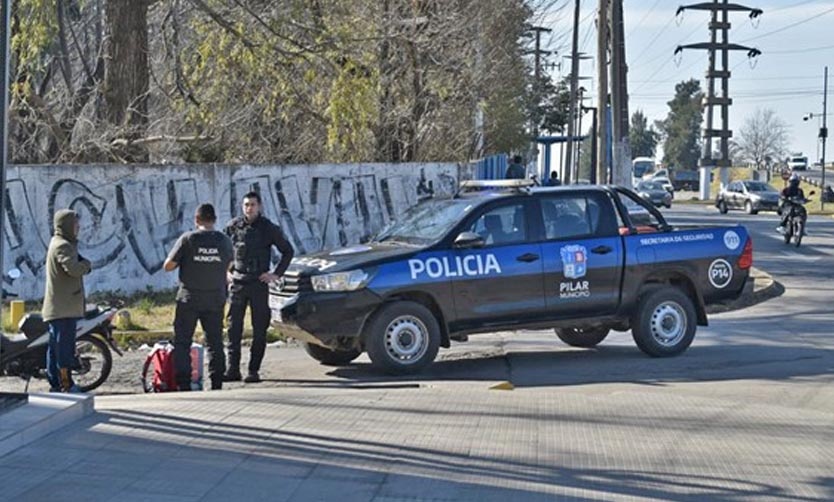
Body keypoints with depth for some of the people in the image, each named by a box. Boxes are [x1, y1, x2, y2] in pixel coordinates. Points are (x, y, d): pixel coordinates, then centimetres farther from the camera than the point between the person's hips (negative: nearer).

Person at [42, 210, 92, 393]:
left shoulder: (59, 243, 19)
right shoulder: (63, 246, -15)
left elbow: (74, 267, 16)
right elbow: (73, 268, -28)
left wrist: (83, 264, -3)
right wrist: (87, 264, -9)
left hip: (56, 308, 11)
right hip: (64, 308, -11)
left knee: (56, 346, 11)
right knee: (64, 345, -9)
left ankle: (55, 384, 16)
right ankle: (67, 385, -10)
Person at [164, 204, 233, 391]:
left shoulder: (187, 239, -11)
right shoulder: (224, 241, -1)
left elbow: (168, 266, -8)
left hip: (189, 299, -3)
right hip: (215, 299, 3)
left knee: (182, 342, 4)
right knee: (215, 342, 11)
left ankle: (183, 385, -1)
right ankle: (217, 384, 8)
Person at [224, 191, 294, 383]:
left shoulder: (268, 228, -1)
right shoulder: (233, 226, 5)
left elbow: (287, 251, 6)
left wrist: (276, 274, -1)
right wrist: (226, 271, 10)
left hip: (259, 283, -2)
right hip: (237, 283, 2)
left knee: (259, 329, -1)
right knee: (233, 328, 0)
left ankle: (253, 371, 4)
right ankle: (233, 369, 5)